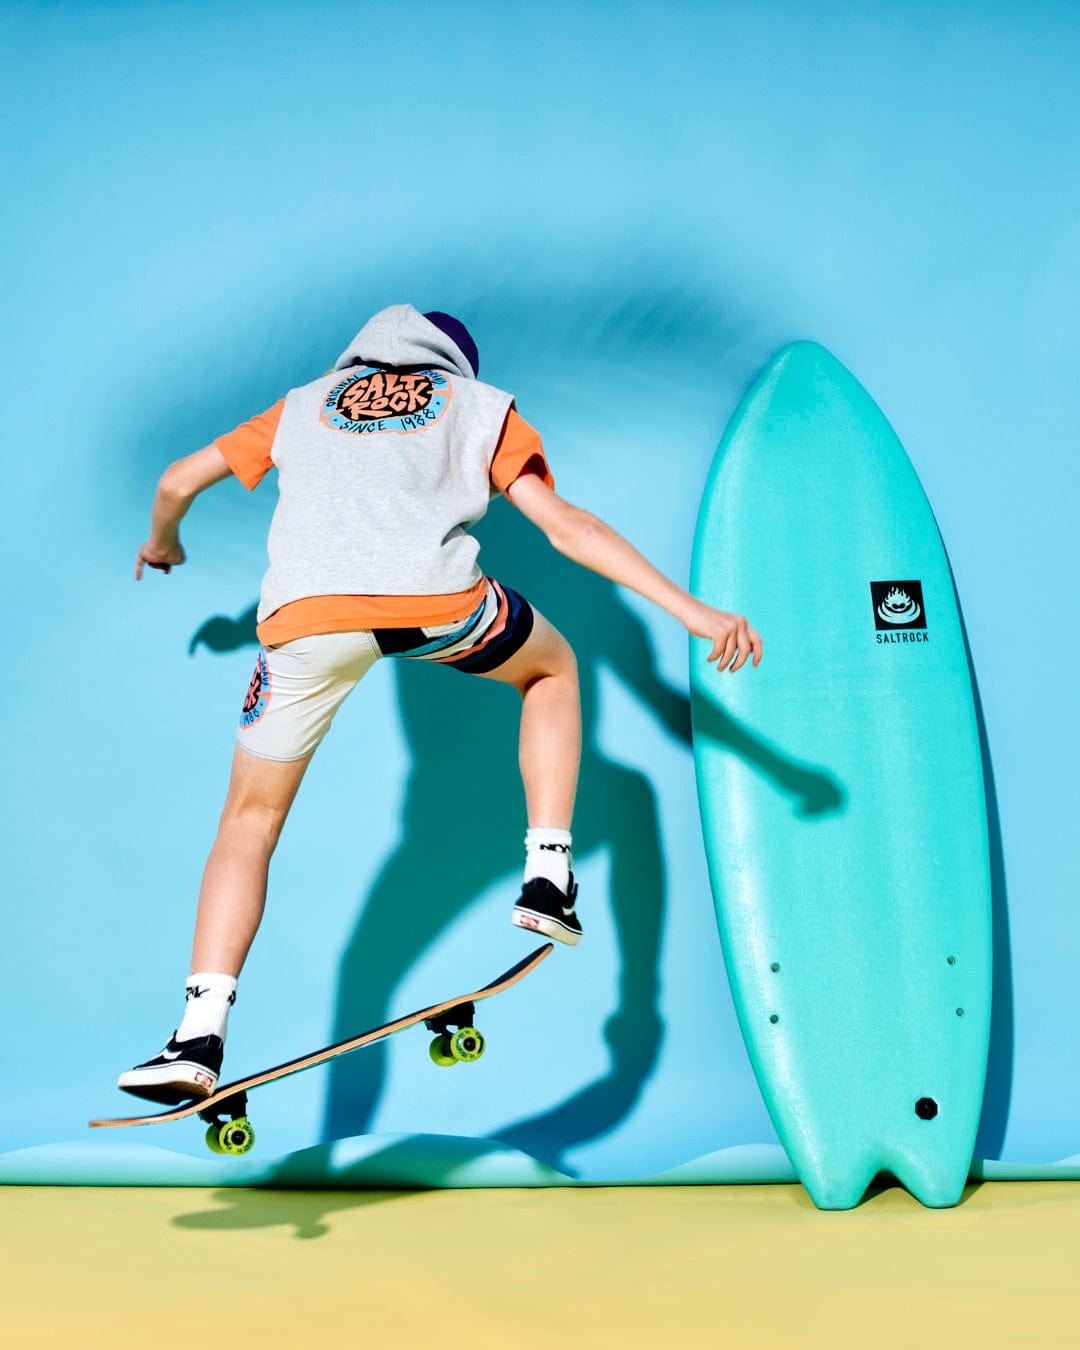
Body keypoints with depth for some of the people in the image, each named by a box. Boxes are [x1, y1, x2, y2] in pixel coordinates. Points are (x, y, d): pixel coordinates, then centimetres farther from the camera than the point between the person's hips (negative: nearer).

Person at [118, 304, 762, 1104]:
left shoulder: (306, 403, 33)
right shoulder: (482, 406, 27)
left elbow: (178, 482, 35)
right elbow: (567, 528, 16)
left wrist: (162, 543, 58)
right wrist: (691, 610, 15)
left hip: (305, 611, 1)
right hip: (437, 598, -1)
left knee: (250, 820, 17)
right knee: (552, 667, 31)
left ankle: (201, 1032, 3)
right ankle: (548, 876, 19)